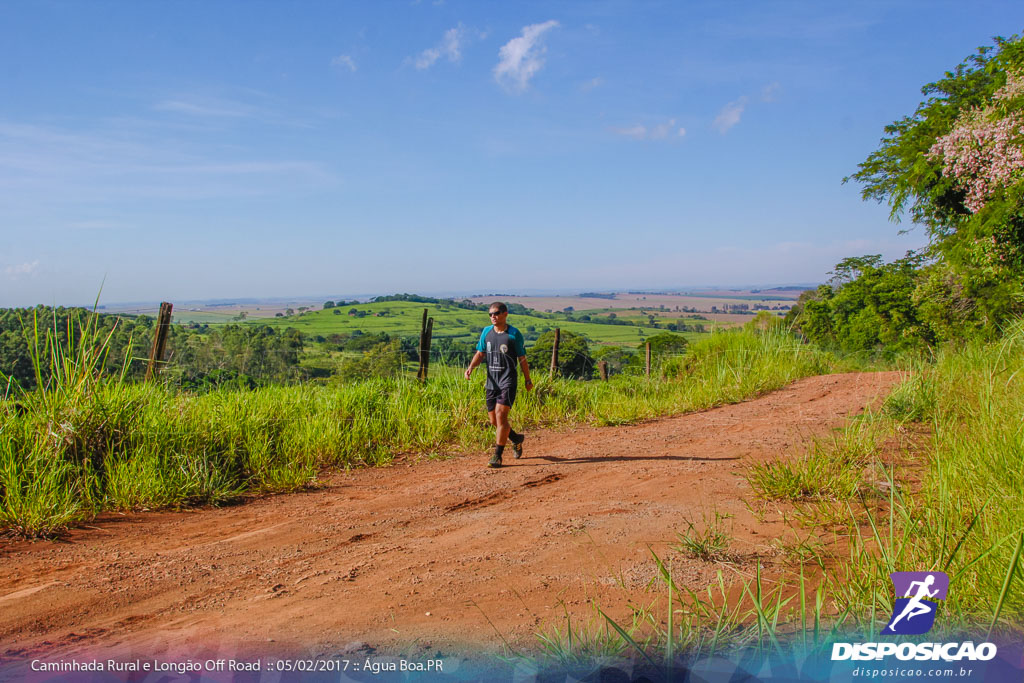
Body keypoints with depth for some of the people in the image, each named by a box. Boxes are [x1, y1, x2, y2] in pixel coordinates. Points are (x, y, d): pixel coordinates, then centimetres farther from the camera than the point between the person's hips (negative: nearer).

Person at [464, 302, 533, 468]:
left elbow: (522, 359, 1)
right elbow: (480, 353, 12)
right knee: (493, 419, 8)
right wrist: (471, 367, -7)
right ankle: (516, 438, 34)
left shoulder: (514, 334, -4)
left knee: (501, 415, -15)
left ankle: (497, 455, -7)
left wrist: (528, 381, 7)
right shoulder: (486, 332, 9)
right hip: (491, 382, 6)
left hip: (508, 381, -5)